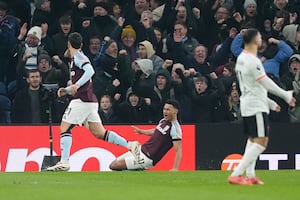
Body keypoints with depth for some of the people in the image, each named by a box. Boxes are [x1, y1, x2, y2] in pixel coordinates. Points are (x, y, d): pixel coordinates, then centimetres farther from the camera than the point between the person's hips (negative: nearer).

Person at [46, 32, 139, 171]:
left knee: (65, 128, -6)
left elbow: (90, 70, -24)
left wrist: (77, 84, -30)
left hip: (82, 100, -9)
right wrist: (67, 90, 21)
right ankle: (130, 145, -1)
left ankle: (64, 162, -13)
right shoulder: (77, 58, 23)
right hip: (90, 102, 9)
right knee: (99, 133, 6)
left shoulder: (78, 57, -5)